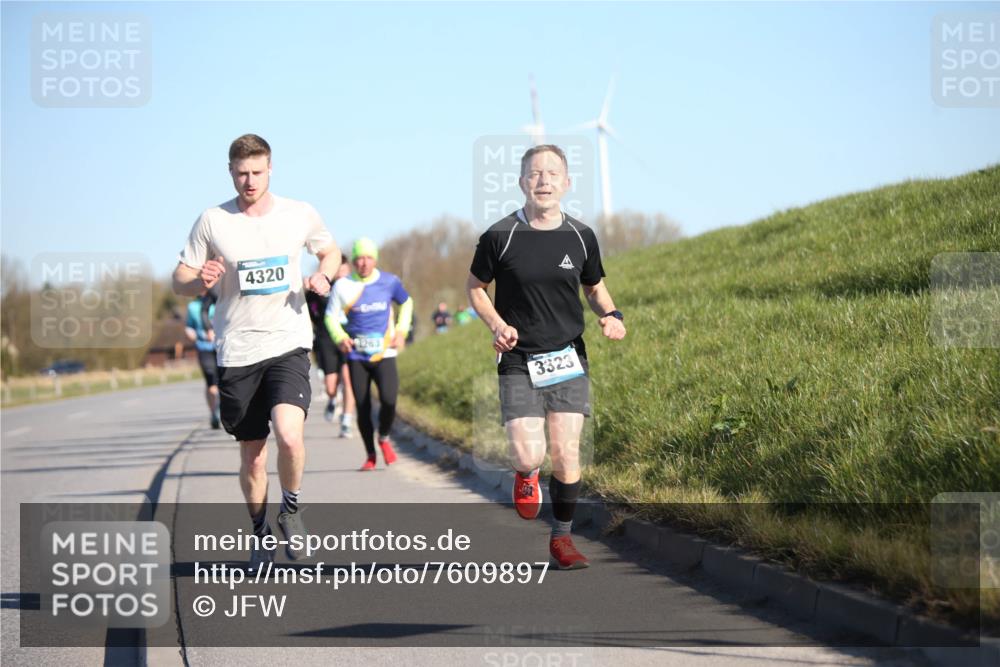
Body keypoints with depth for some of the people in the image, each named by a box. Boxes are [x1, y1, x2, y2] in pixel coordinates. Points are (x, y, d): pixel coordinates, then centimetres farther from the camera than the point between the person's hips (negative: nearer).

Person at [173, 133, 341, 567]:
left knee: (289, 435, -23)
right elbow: (179, 280, 5)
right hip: (236, 351, 1)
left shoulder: (300, 215, 2)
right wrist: (200, 281, -19)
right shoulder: (212, 222, -1)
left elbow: (331, 251, 20)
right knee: (251, 453, 8)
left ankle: (291, 510, 5)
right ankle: (260, 536, 29)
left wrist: (324, 275, -3)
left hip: (288, 345, -1)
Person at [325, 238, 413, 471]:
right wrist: (340, 337, -13)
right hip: (356, 356, 0)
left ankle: (384, 438, 9)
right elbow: (331, 316, 6)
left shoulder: (389, 282, 2)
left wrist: (401, 332, 8)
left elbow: (406, 303, 20)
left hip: (384, 354, 0)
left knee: (388, 399, -20)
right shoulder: (343, 285, -1)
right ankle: (370, 455, 17)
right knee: (363, 407, 0)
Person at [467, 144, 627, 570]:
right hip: (518, 362, -2)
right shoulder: (500, 236, -6)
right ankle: (526, 476, 26)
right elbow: (475, 287, 7)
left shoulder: (580, 237, 3)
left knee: (567, 454, -2)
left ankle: (561, 538, 15)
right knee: (528, 455, -13)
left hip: (568, 359, 2)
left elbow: (594, 288, 17)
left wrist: (611, 316, -3)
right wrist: (496, 324, -10)